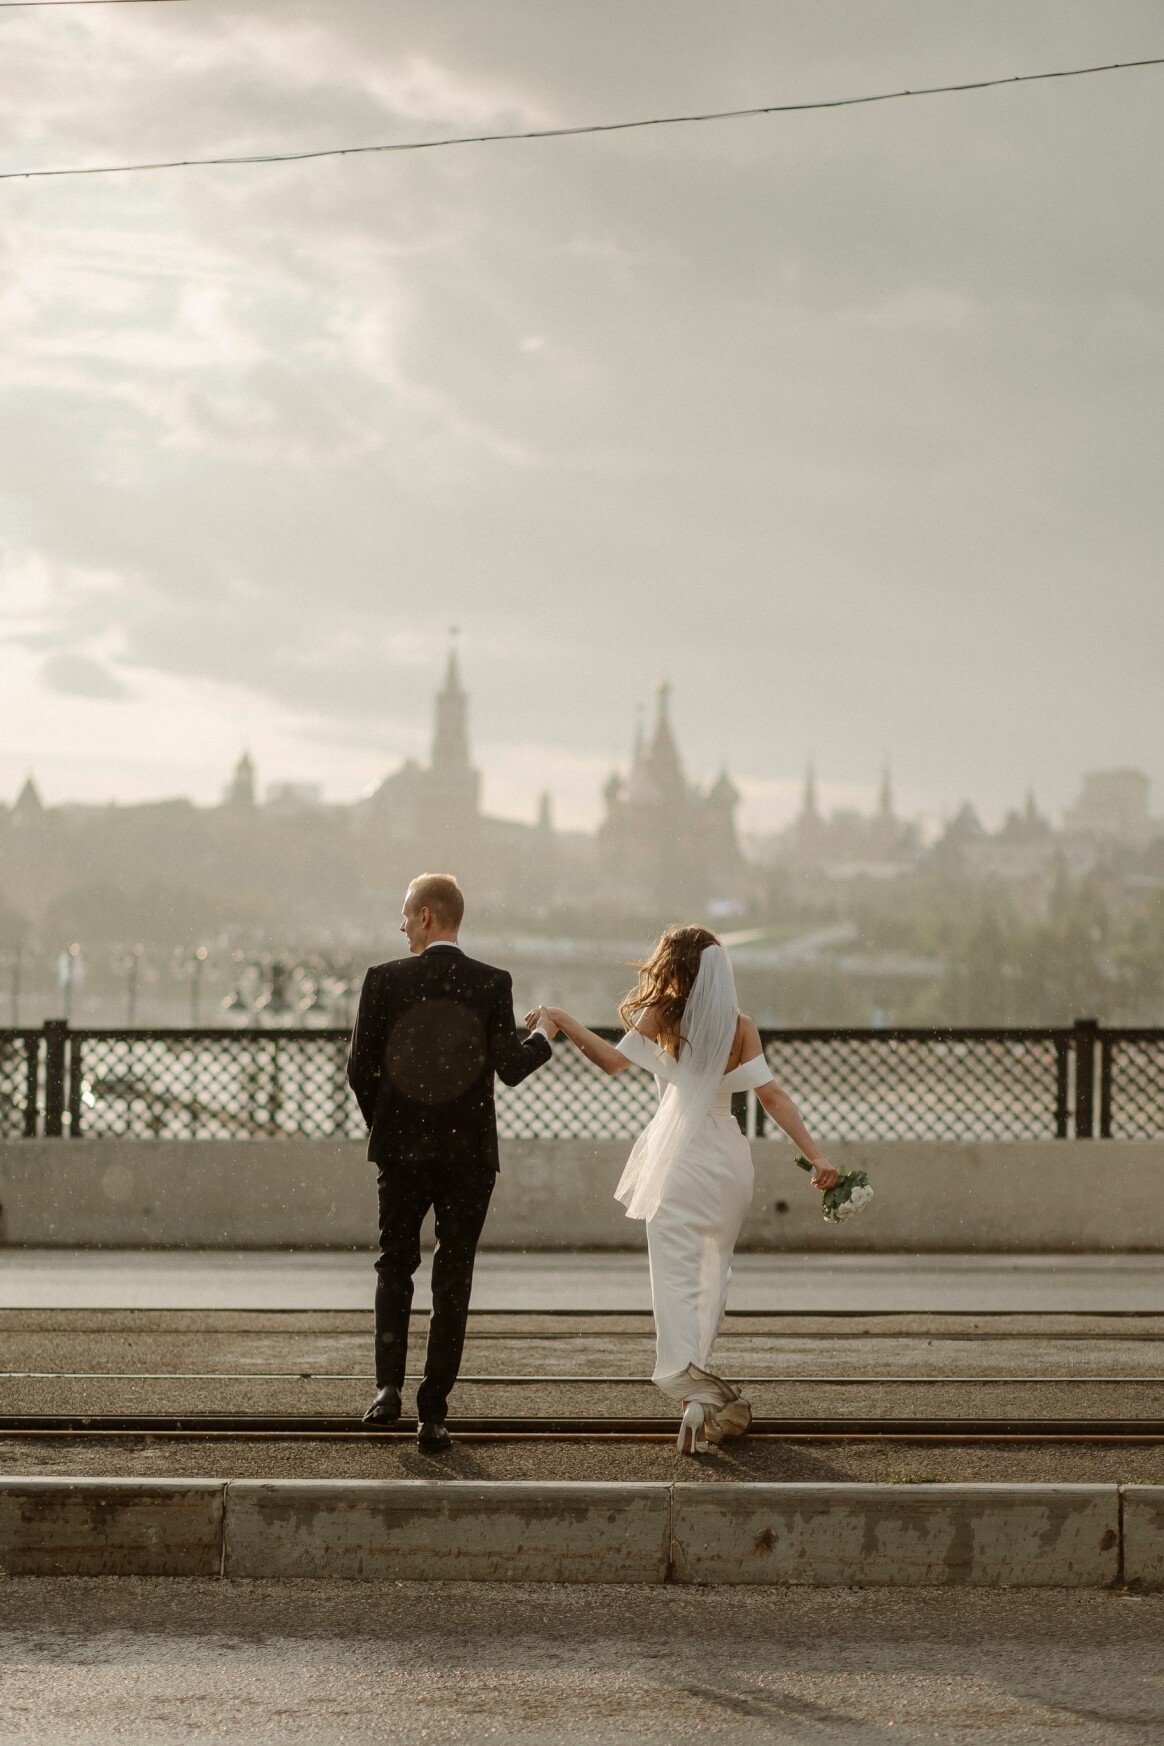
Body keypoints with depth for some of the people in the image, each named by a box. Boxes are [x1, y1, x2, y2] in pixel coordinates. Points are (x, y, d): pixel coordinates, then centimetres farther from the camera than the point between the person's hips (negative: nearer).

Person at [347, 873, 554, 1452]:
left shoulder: (384, 980, -5)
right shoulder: (492, 984, -5)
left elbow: (360, 1068, -4)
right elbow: (510, 1067, -9)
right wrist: (544, 1037, 11)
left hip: (400, 1147, 0)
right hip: (469, 1152, 0)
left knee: (394, 1264, 17)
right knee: (453, 1280, 7)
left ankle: (388, 1387, 0)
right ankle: (433, 1414, 6)